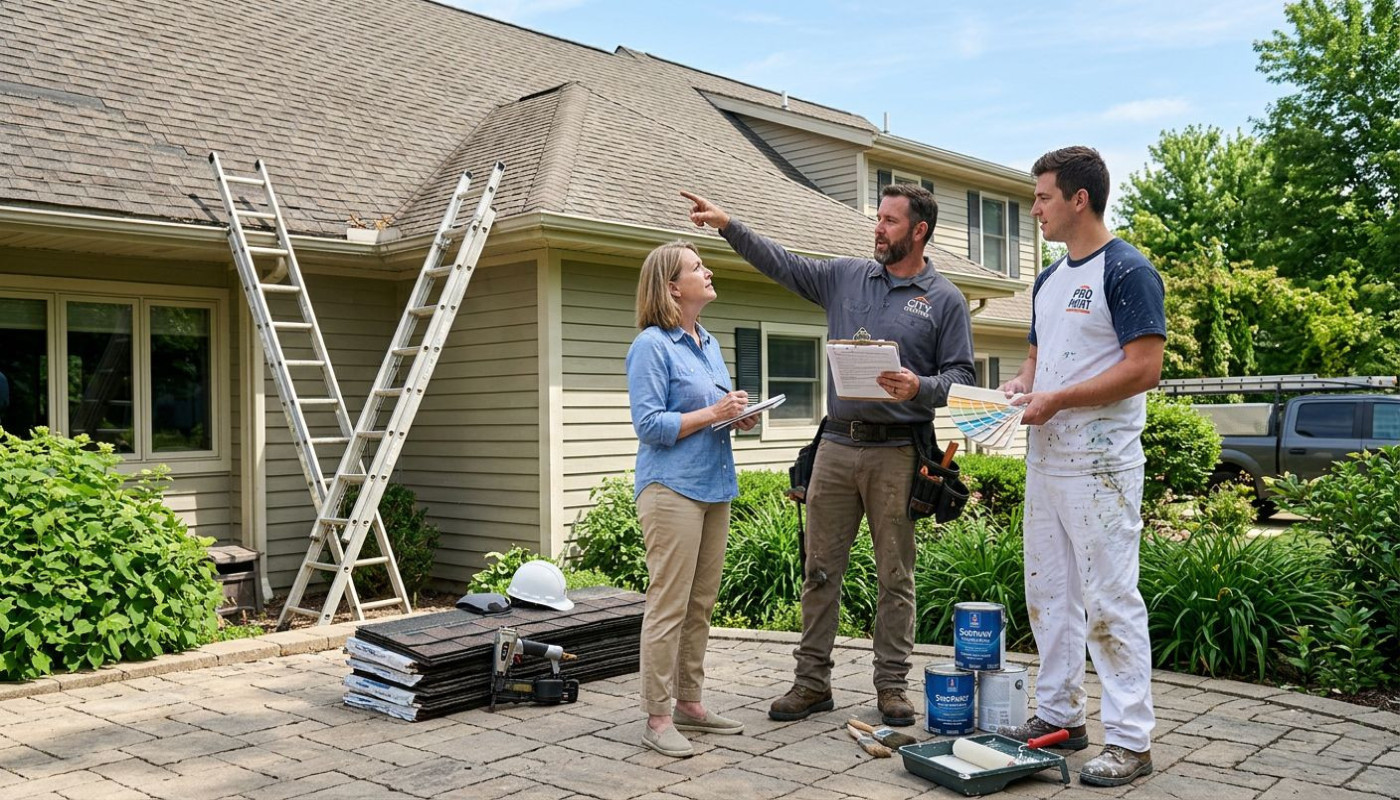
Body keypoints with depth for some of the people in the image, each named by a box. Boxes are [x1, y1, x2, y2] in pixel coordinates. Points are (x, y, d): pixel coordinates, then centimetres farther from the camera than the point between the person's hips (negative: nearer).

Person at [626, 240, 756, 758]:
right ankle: (657, 719, 2)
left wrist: (740, 417, 5)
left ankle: (689, 704, 22)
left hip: (714, 486, 8)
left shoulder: (709, 344, 17)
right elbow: (649, 424, -14)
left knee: (701, 605, 12)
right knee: (668, 606, -6)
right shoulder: (651, 346, -8)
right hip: (672, 488, -8)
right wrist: (713, 413, -16)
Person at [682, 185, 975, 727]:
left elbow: (960, 376, -1)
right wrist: (728, 225, 8)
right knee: (820, 569, 6)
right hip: (837, 445, 3)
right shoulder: (847, 276, 12)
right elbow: (780, 264, 15)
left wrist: (919, 388, -20)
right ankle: (812, 681, 16)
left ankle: (891, 684, 16)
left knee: (895, 575, 4)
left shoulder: (945, 300, 2)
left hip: (898, 452, -3)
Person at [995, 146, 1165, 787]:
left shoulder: (1126, 271, -10)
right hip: (1046, 457, 9)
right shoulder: (1048, 281, 16)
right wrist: (1018, 386, 3)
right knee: (1048, 594, 13)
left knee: (1109, 600, -5)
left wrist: (1056, 399, -17)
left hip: (1100, 463, -9)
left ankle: (1130, 740, 4)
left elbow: (1143, 369, -17)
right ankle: (1058, 715, 25)